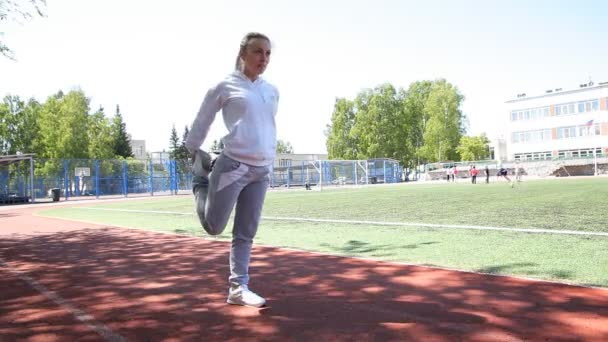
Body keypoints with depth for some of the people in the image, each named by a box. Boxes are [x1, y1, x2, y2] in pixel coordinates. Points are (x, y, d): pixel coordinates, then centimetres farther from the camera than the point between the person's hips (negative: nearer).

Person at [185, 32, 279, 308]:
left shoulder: (272, 91, 14)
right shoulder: (226, 86, -2)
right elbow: (203, 120, 6)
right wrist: (193, 152, 12)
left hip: (261, 171, 5)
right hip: (232, 166, -5)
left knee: (246, 233, 8)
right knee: (213, 226, 1)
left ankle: (237, 288, 17)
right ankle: (201, 179, 28)